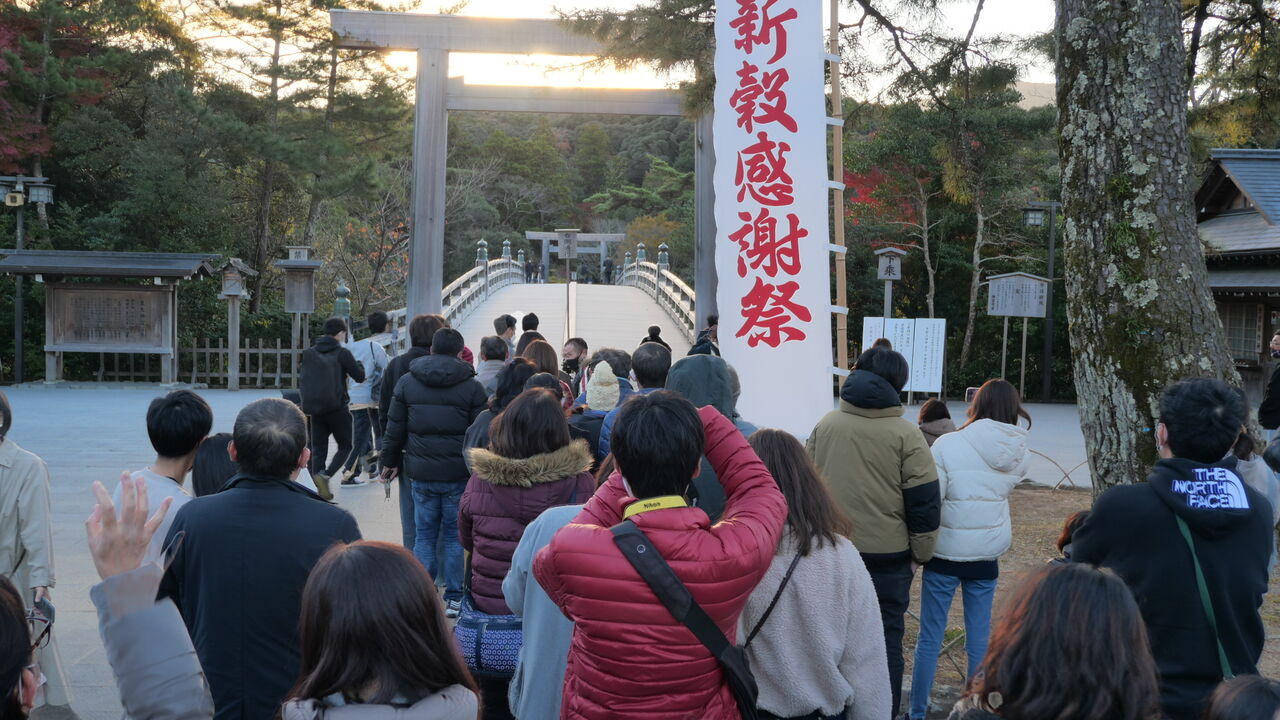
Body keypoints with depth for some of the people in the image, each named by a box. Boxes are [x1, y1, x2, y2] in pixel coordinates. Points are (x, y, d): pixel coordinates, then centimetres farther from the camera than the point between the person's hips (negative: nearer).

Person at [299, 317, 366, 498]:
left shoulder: (309, 353, 8)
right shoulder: (342, 353, -8)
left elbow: (302, 379, 12)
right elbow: (360, 377, -4)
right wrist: (359, 364, 15)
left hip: (315, 410, 5)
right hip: (337, 408, -5)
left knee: (318, 449, 10)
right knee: (345, 446, 8)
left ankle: (321, 490, 5)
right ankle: (325, 475, -14)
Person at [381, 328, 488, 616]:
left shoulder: (407, 382, 3)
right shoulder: (472, 386, -4)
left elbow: (395, 427, 7)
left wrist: (390, 460, 18)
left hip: (420, 473, 2)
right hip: (458, 473, -2)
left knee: (424, 535, 11)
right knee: (456, 535, 8)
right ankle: (454, 598, 11)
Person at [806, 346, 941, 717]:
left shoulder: (825, 425, 1)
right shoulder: (906, 434, -9)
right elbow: (924, 502, -8)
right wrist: (920, 554, 2)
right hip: (888, 554, -3)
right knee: (886, 638, 8)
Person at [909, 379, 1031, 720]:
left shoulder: (947, 445, -14)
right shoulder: (1019, 453, -2)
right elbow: (1000, 492, 8)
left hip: (946, 554, -3)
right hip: (988, 556, 3)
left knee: (929, 638, 7)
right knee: (980, 639, 12)